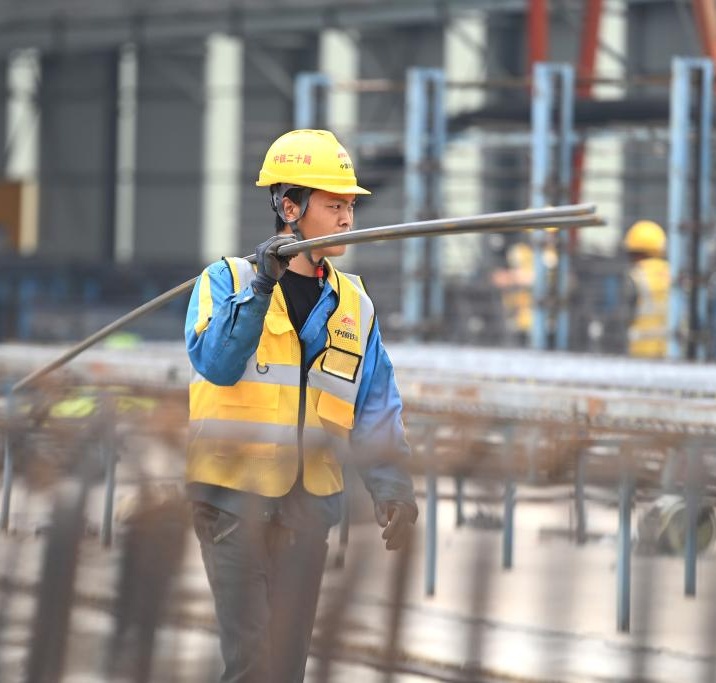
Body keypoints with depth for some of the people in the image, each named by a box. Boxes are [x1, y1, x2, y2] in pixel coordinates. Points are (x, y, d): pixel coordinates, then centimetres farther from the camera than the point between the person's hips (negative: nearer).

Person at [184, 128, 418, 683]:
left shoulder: (355, 304, 11)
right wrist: (261, 288, -29)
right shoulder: (228, 279, -2)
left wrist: (392, 486, -3)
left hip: (308, 508, 4)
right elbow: (216, 363, -19)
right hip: (232, 498, -4)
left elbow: (377, 409, 11)